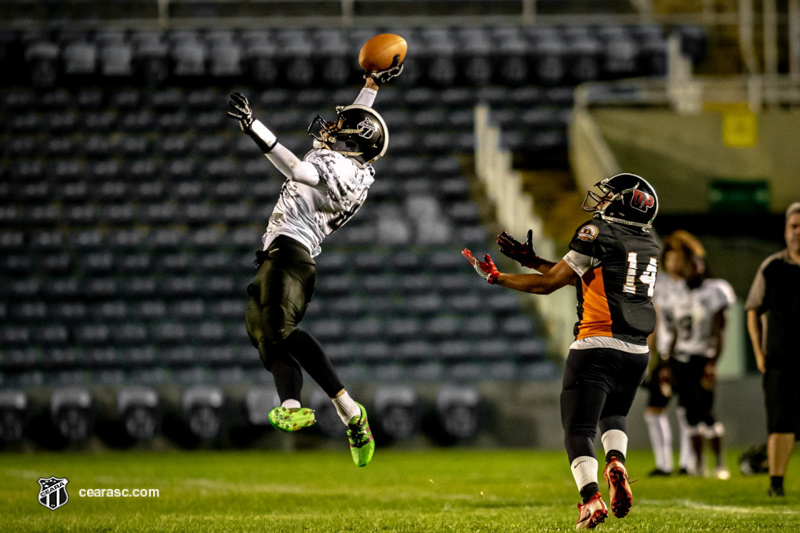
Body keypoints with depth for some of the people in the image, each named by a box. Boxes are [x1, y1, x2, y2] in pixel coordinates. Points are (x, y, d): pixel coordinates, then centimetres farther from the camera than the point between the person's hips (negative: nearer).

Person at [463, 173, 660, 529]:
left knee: (579, 430, -1)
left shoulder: (599, 233, -6)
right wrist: (528, 258, 24)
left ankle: (590, 498, -22)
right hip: (637, 351, 6)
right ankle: (616, 462, -4)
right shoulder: (649, 246, 16)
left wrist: (495, 277, 8)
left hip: (598, 346, -6)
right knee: (613, 415, 27)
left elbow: (549, 284, -3)